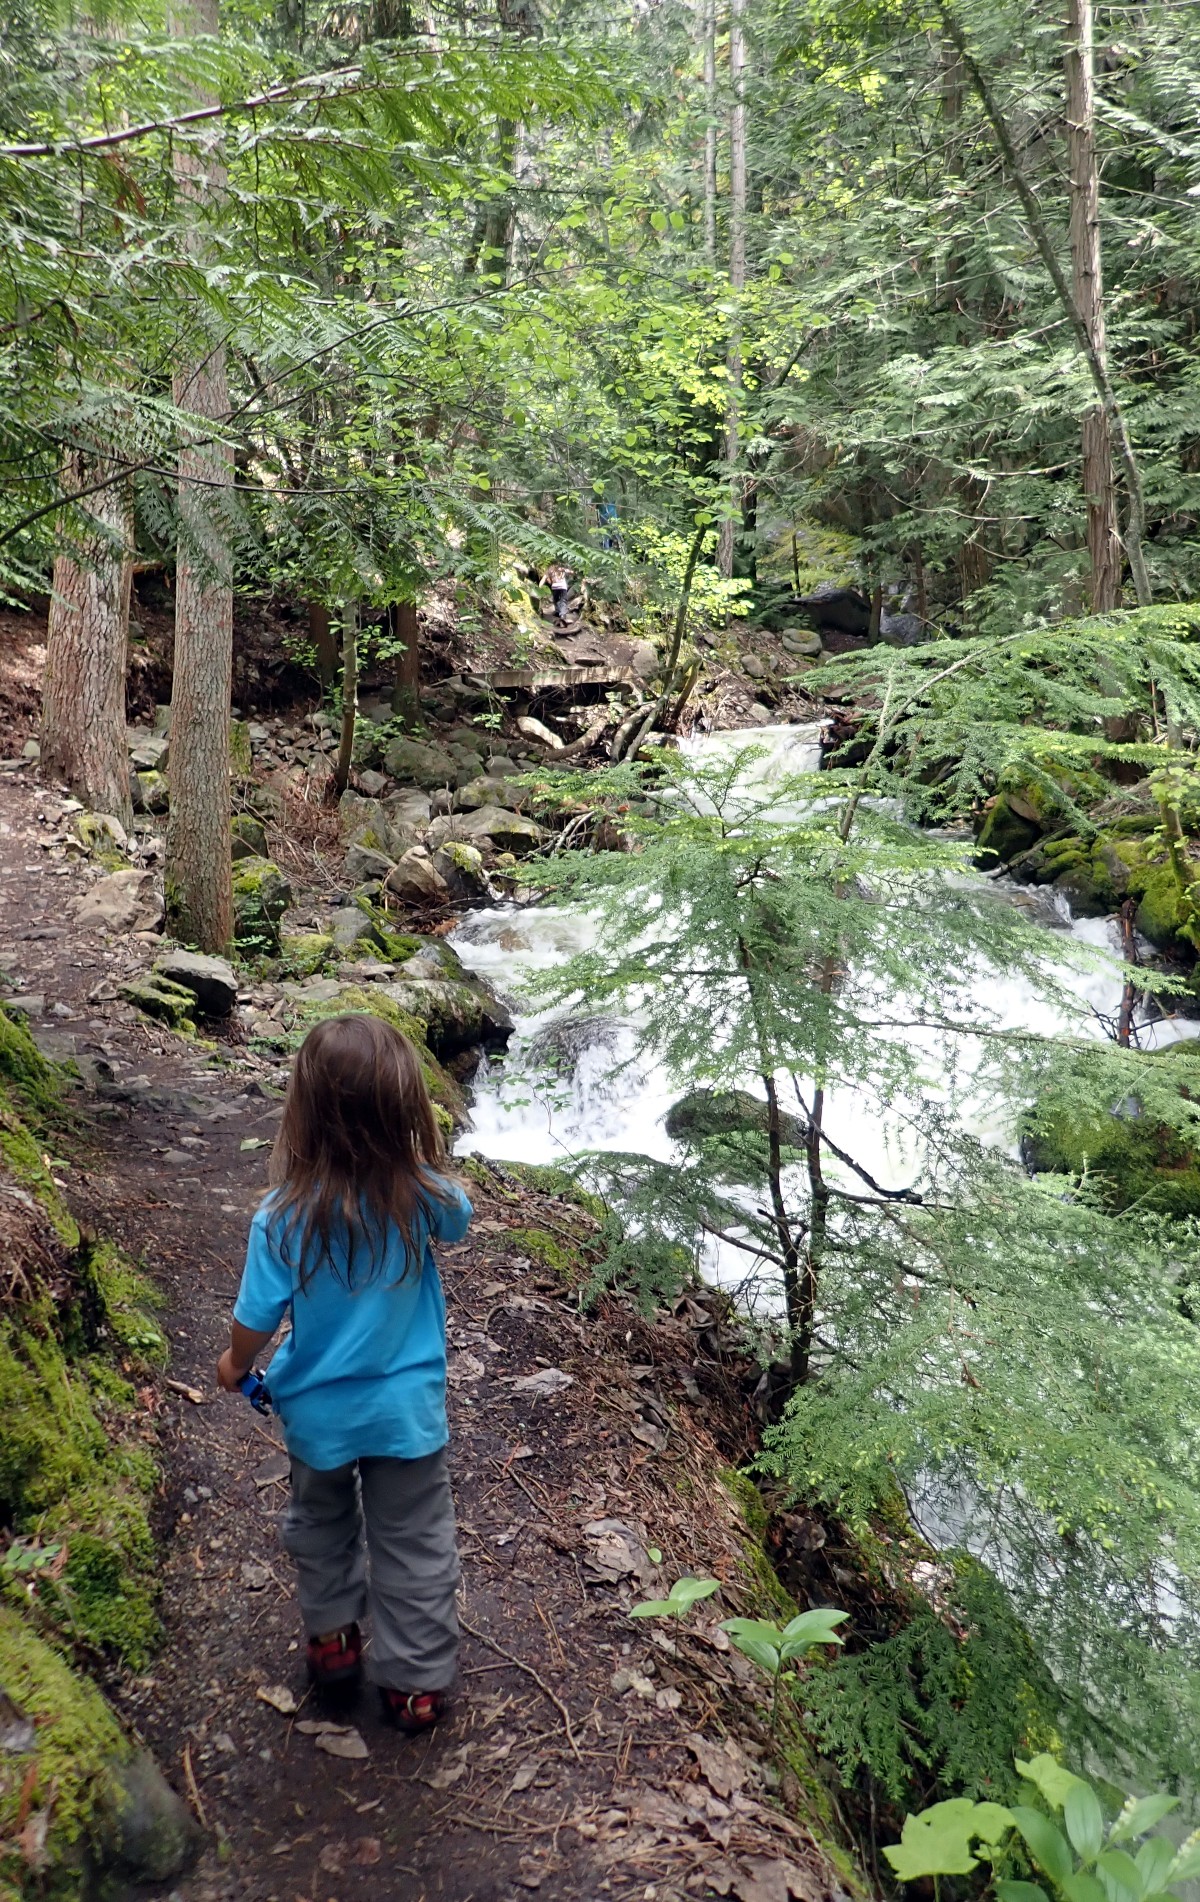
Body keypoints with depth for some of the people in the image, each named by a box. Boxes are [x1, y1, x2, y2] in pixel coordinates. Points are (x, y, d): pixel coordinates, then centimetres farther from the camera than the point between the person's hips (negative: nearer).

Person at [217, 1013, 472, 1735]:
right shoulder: (422, 1195, -22)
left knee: (322, 1525, 28)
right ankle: (417, 1680, 30)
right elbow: (458, 1219, 3)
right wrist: (421, 1152, -3)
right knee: (414, 1544, 18)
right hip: (408, 1409, 0)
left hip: (319, 1412, 0)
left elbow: (255, 1323, -16)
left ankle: (333, 1639, 46)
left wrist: (236, 1366, 5)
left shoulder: (284, 1219, -26)